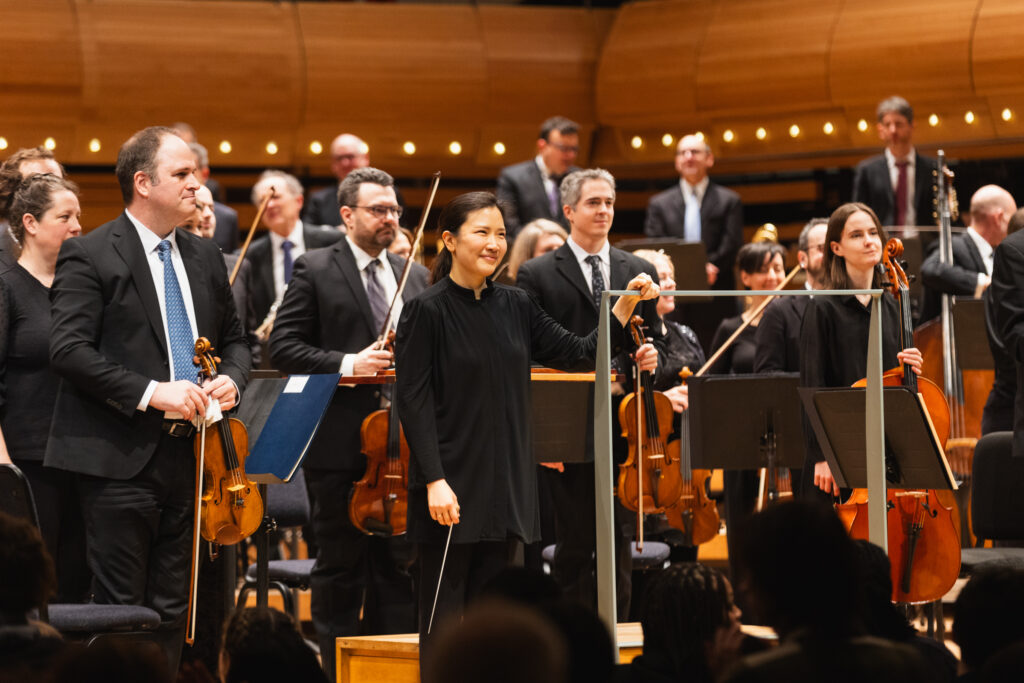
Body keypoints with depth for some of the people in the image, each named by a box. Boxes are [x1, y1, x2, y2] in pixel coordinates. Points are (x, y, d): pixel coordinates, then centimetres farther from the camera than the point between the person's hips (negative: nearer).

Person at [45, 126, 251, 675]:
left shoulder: (205, 258, 15)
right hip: (120, 460, -6)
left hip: (187, 457, 6)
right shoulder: (89, 256, -6)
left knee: (172, 609, 9)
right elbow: (69, 351, -16)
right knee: (122, 609, -4)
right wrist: (151, 393, -22)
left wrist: (230, 378, 1)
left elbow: (234, 339, 24)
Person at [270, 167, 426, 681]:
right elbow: (284, 347, -8)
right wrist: (347, 365, -18)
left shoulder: (414, 277, 15)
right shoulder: (316, 270, -2)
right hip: (340, 442, -5)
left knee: (398, 565, 7)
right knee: (340, 569, 2)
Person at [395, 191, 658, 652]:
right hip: (451, 489, -6)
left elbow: (580, 355, 9)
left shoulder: (515, 306, 9)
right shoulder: (426, 311, -8)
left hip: (503, 488, 6)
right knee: (444, 614, -2)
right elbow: (413, 400, -12)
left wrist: (627, 303, -3)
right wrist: (435, 481, -19)